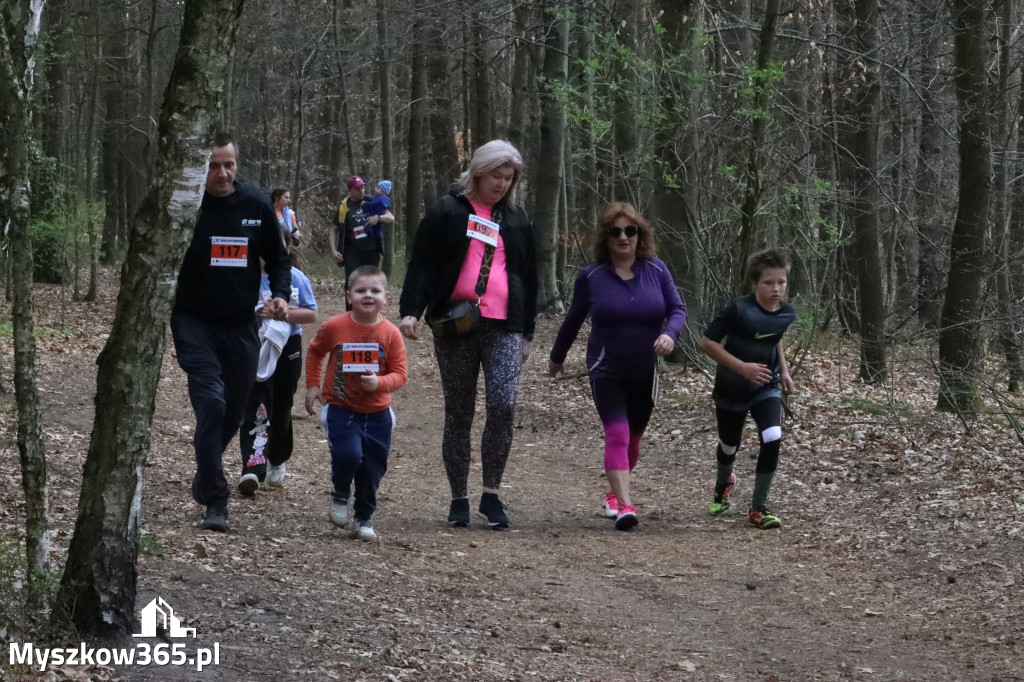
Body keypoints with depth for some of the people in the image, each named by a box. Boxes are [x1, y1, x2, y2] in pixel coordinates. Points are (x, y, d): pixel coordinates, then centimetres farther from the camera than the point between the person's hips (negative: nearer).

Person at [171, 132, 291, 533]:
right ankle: (215, 501, -17)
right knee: (211, 403, -20)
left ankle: (204, 479, 38)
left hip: (241, 327, 4)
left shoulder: (256, 207, 2)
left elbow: (278, 259, 13)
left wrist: (280, 295, -5)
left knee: (233, 413, 12)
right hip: (195, 324, -4)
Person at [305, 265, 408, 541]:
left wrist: (379, 383, -24)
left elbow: (399, 374, -5)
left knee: (372, 469, 4)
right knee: (348, 453, -24)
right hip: (341, 409, -2)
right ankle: (340, 496, 6)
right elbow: (314, 352, 13)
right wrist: (312, 386, 7)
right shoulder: (335, 327, -7)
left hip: (377, 414, 2)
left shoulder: (390, 333, -6)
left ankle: (364, 518, 26)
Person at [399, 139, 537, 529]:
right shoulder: (447, 212, 5)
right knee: (458, 413, 3)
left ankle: (491, 494, -3)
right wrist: (410, 310, -12)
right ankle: (459, 500, 12)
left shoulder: (516, 220, 16)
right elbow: (422, 264, 0)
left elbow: (528, 277, 20)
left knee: (503, 405, -15)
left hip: (504, 328, 2)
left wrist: (527, 332, 17)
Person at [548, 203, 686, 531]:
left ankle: (614, 493, 36)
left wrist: (670, 334, -22)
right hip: (606, 371, -3)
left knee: (632, 438, 15)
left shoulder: (656, 270, -3)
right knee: (616, 433, -18)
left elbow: (677, 309, 0)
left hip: (645, 372, 3)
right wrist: (557, 357, 18)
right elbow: (574, 318, 7)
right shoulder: (591, 276, -6)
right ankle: (624, 505, -26)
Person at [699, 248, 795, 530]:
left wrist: (783, 370, 8)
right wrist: (742, 367, -27)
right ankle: (723, 486, 53)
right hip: (731, 390, -2)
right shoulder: (738, 310, -24)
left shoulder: (786, 314, -6)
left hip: (766, 388, 2)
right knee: (729, 446, 16)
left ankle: (758, 509, -8)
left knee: (772, 440, -20)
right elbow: (707, 342, -21)